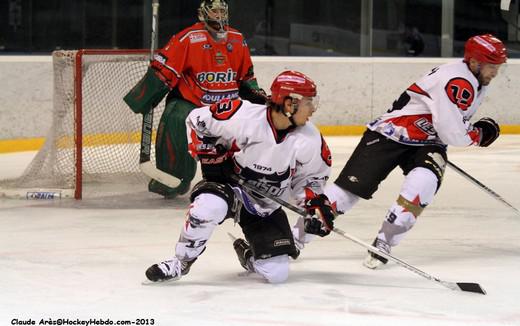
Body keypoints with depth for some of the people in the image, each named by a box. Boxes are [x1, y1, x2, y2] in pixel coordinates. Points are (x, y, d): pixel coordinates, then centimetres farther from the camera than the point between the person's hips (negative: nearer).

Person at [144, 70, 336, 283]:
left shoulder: (309, 140, -12)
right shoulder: (243, 116, -23)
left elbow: (311, 176, 6)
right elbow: (197, 120, -8)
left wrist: (316, 202, -11)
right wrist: (209, 154, -13)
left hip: (266, 208, 4)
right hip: (229, 185, -4)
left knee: (277, 273, -7)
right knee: (209, 206, -40)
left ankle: (247, 254, 30)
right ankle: (181, 262, -16)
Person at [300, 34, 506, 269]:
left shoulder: (476, 80, 4)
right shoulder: (457, 83, -27)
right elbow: (454, 136, -26)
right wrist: (481, 134, -10)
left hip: (426, 142, 8)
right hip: (390, 134, -8)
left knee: (425, 181, -23)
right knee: (351, 186, -7)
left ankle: (384, 242, -17)